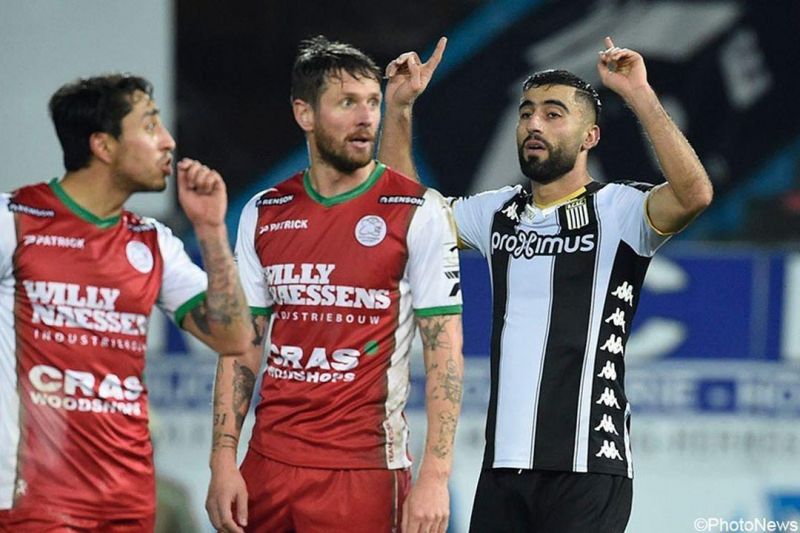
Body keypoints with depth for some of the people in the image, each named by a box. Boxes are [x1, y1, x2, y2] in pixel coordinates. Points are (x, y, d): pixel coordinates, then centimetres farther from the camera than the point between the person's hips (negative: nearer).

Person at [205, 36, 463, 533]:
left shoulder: (418, 212, -4)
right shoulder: (264, 214, 7)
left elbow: (445, 352, -6)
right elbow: (242, 346, 10)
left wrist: (435, 476, -14)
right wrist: (223, 461, 0)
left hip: (364, 470, -4)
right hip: (268, 464, 4)